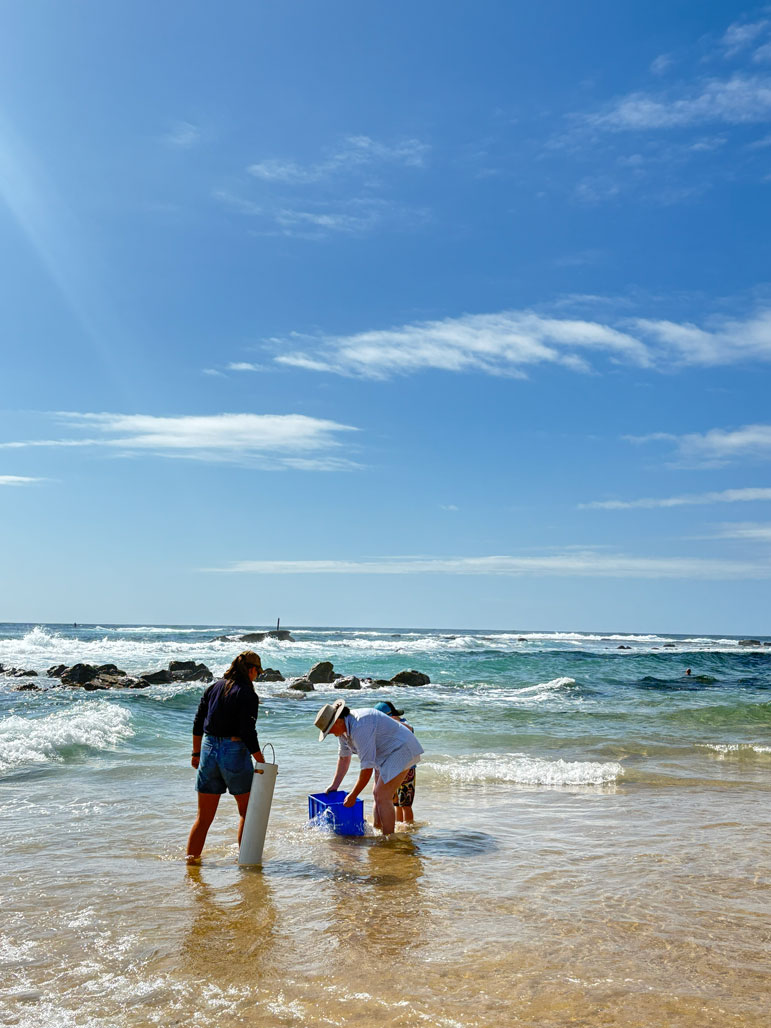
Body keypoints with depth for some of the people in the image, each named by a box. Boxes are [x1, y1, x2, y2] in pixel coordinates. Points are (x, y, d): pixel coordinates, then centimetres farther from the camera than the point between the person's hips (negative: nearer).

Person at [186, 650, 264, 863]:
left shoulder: (213, 688, 8)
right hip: (234, 752, -5)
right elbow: (248, 733, -16)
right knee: (247, 811, 14)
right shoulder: (248, 695, -11)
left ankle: (191, 857, 15)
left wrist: (196, 753, 19)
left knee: (204, 815, 14)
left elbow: (198, 723, 11)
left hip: (208, 750, 6)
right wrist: (262, 763, -8)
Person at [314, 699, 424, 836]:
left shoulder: (359, 728, -30)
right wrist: (334, 786, 19)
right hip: (386, 754, 10)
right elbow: (344, 757, 18)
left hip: (401, 750, -10)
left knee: (382, 796, -13)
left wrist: (352, 796, -18)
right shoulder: (343, 727, 1)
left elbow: (367, 768, -27)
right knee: (377, 794, 11)